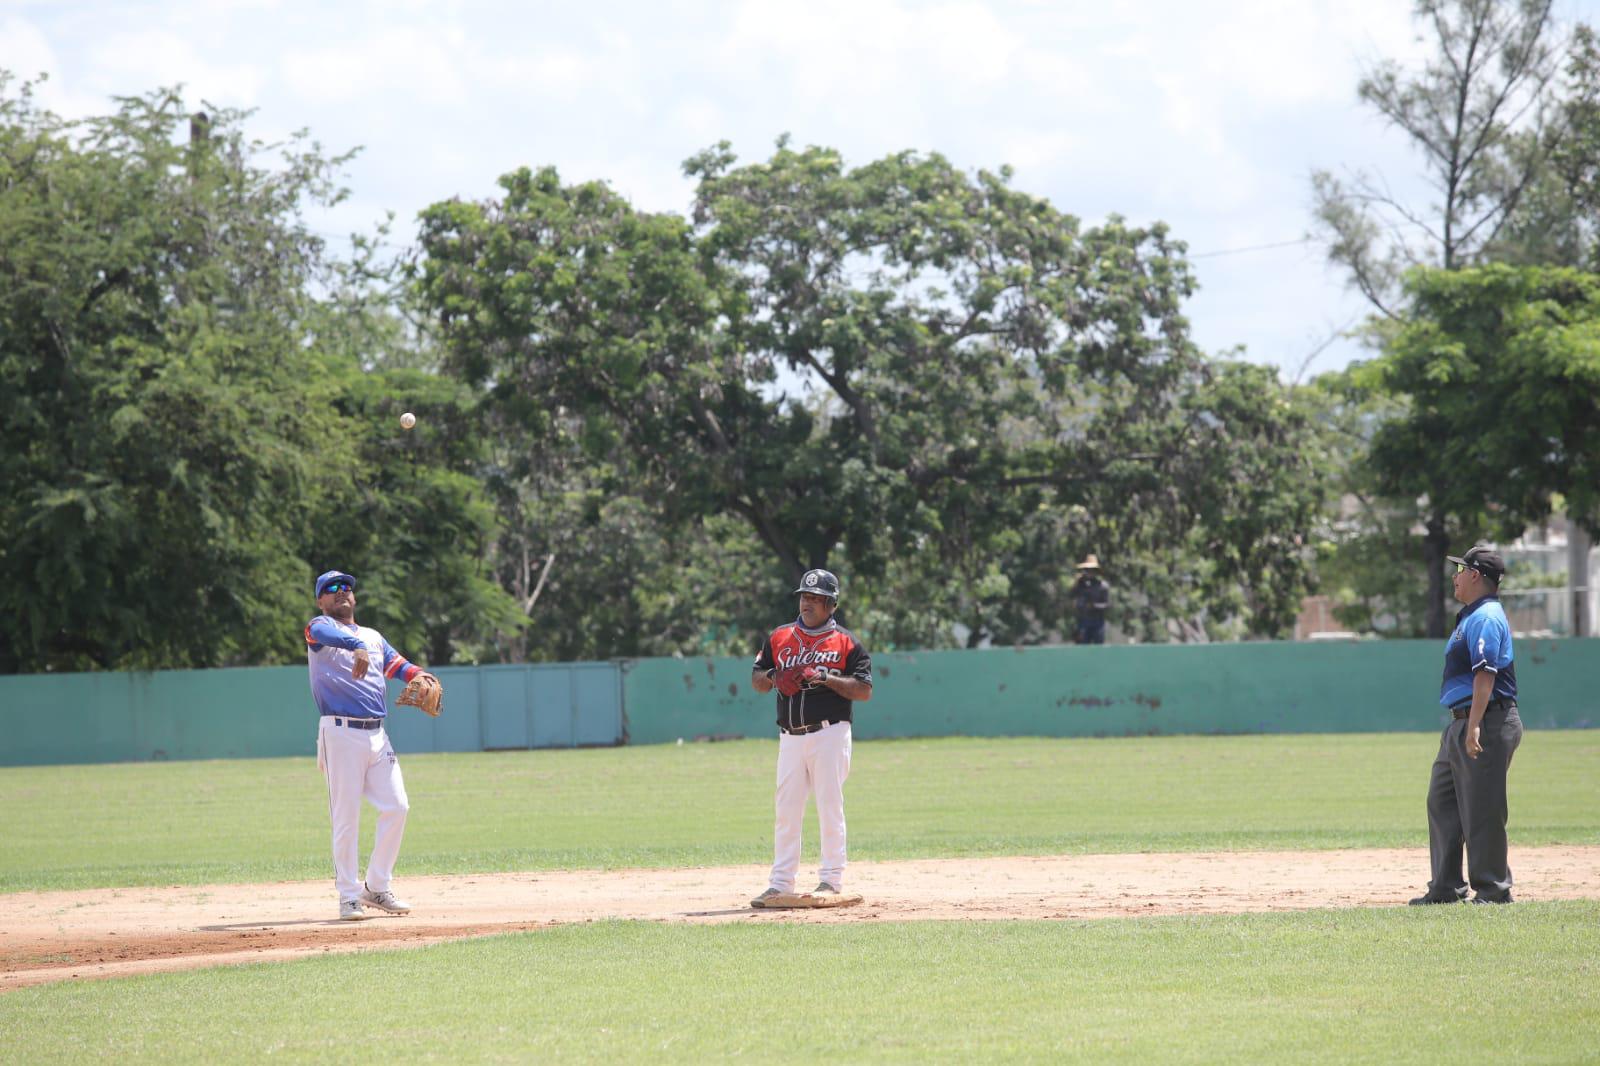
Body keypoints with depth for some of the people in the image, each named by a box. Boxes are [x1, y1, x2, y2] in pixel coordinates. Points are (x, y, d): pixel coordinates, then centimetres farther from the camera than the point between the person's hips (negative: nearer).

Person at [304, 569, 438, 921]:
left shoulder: (373, 637, 24)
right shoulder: (319, 628, 3)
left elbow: (397, 665, 13)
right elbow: (329, 633, -21)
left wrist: (419, 676, -10)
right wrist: (358, 646, -42)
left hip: (377, 734, 6)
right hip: (340, 733, -6)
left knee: (396, 806, 0)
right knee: (346, 816, -6)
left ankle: (376, 888, 12)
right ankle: (349, 896, 0)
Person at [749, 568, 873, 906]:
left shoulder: (845, 642, 2)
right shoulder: (779, 638, 14)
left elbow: (864, 690, -5)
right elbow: (756, 678, 17)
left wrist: (827, 678, -17)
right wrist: (773, 678, -5)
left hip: (829, 735, -4)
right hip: (790, 737, 4)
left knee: (830, 807, -4)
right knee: (786, 811, 4)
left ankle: (831, 879, 1)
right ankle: (780, 884, 6)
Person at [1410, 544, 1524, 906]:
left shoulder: (1486, 618, -14)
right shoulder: (1471, 617, 19)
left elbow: (1485, 674, -23)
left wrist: (1474, 727, -29)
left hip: (1488, 722, -11)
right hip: (1460, 725, 11)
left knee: (1482, 810, -7)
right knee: (1441, 802, 14)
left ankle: (1492, 891, -2)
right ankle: (1446, 888, 19)